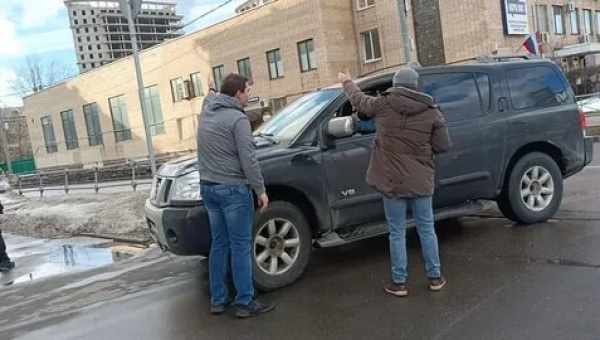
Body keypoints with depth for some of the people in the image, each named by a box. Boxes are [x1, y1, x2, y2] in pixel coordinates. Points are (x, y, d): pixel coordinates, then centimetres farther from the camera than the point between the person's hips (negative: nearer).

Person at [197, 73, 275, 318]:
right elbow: (248, 160, -17)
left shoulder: (206, 111, 9)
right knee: (240, 247, -1)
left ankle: (218, 300, 20)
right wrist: (260, 190, -12)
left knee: (219, 244, 14)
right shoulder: (238, 118, -13)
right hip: (232, 189, -8)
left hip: (208, 187, 8)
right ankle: (245, 302, 5)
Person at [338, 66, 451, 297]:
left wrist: (347, 82, 34)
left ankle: (399, 283, 16)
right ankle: (435, 277, 24)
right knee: (426, 229, 14)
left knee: (397, 233, 8)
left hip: (392, 181, -1)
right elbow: (443, 146, -2)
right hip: (421, 181, 1)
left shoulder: (382, 105, -4)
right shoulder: (431, 112, -3)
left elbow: (359, 100, 14)